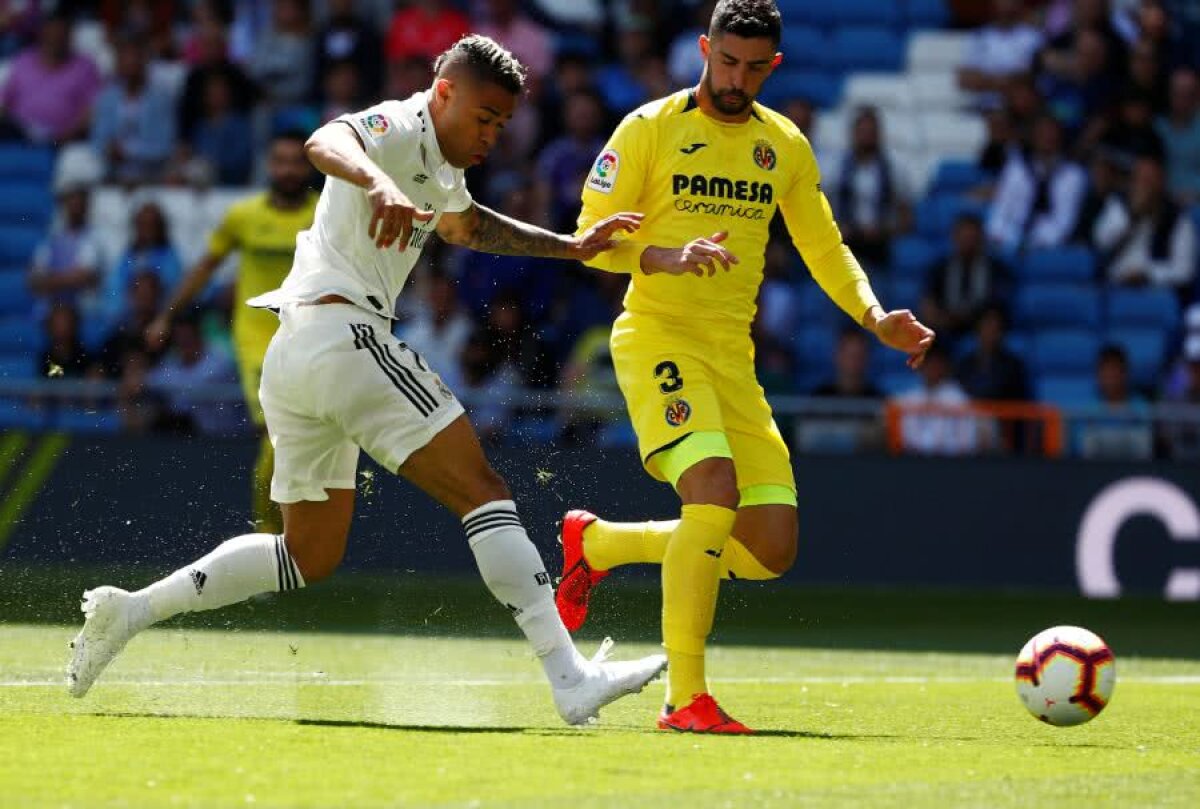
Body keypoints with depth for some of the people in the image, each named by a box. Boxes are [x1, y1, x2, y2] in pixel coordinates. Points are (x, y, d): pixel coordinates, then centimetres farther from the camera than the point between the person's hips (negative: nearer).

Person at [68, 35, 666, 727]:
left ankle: (131, 611, 13)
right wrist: (380, 184, -52)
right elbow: (326, 142, -31)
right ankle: (570, 678, -18)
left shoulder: (441, 166, 23)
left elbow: (467, 226, 45)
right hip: (342, 332, -11)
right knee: (484, 492, -12)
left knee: (312, 555, 18)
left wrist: (570, 246, 38)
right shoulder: (401, 130, -7)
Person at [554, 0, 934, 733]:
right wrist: (668, 257, -24)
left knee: (772, 551, 0)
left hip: (734, 355, 6)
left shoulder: (784, 145, 12)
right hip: (658, 337, -6)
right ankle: (686, 697, -22)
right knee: (714, 491, -28)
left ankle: (597, 543, 21)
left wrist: (875, 317, 2)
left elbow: (824, 247, 20)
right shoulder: (650, 129, -3)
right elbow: (592, 238, -5)